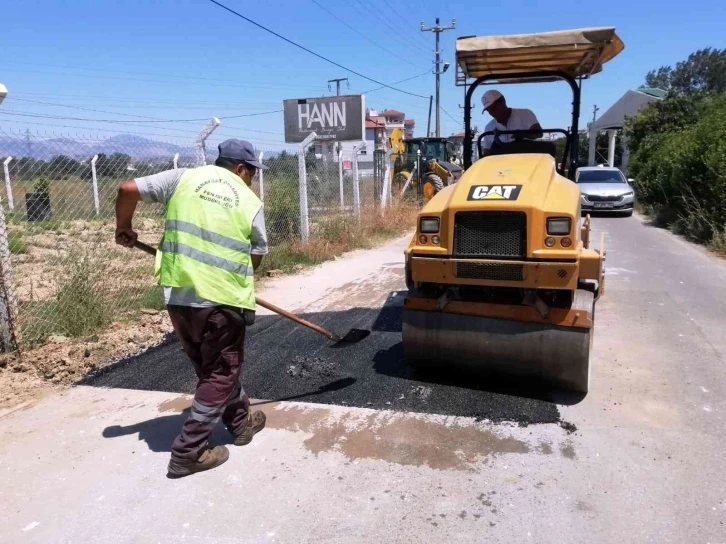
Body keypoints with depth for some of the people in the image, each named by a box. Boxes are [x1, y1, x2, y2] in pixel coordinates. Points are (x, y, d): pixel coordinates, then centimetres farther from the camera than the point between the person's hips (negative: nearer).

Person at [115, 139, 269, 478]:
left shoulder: (183, 178, 6)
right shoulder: (250, 202, 1)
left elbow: (128, 190, 2)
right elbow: (256, 256, 8)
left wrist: (124, 229, 18)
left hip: (177, 294, 5)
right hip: (221, 299, -4)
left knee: (213, 365, 21)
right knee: (220, 373, 11)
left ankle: (241, 421, 39)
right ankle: (189, 452, 15)